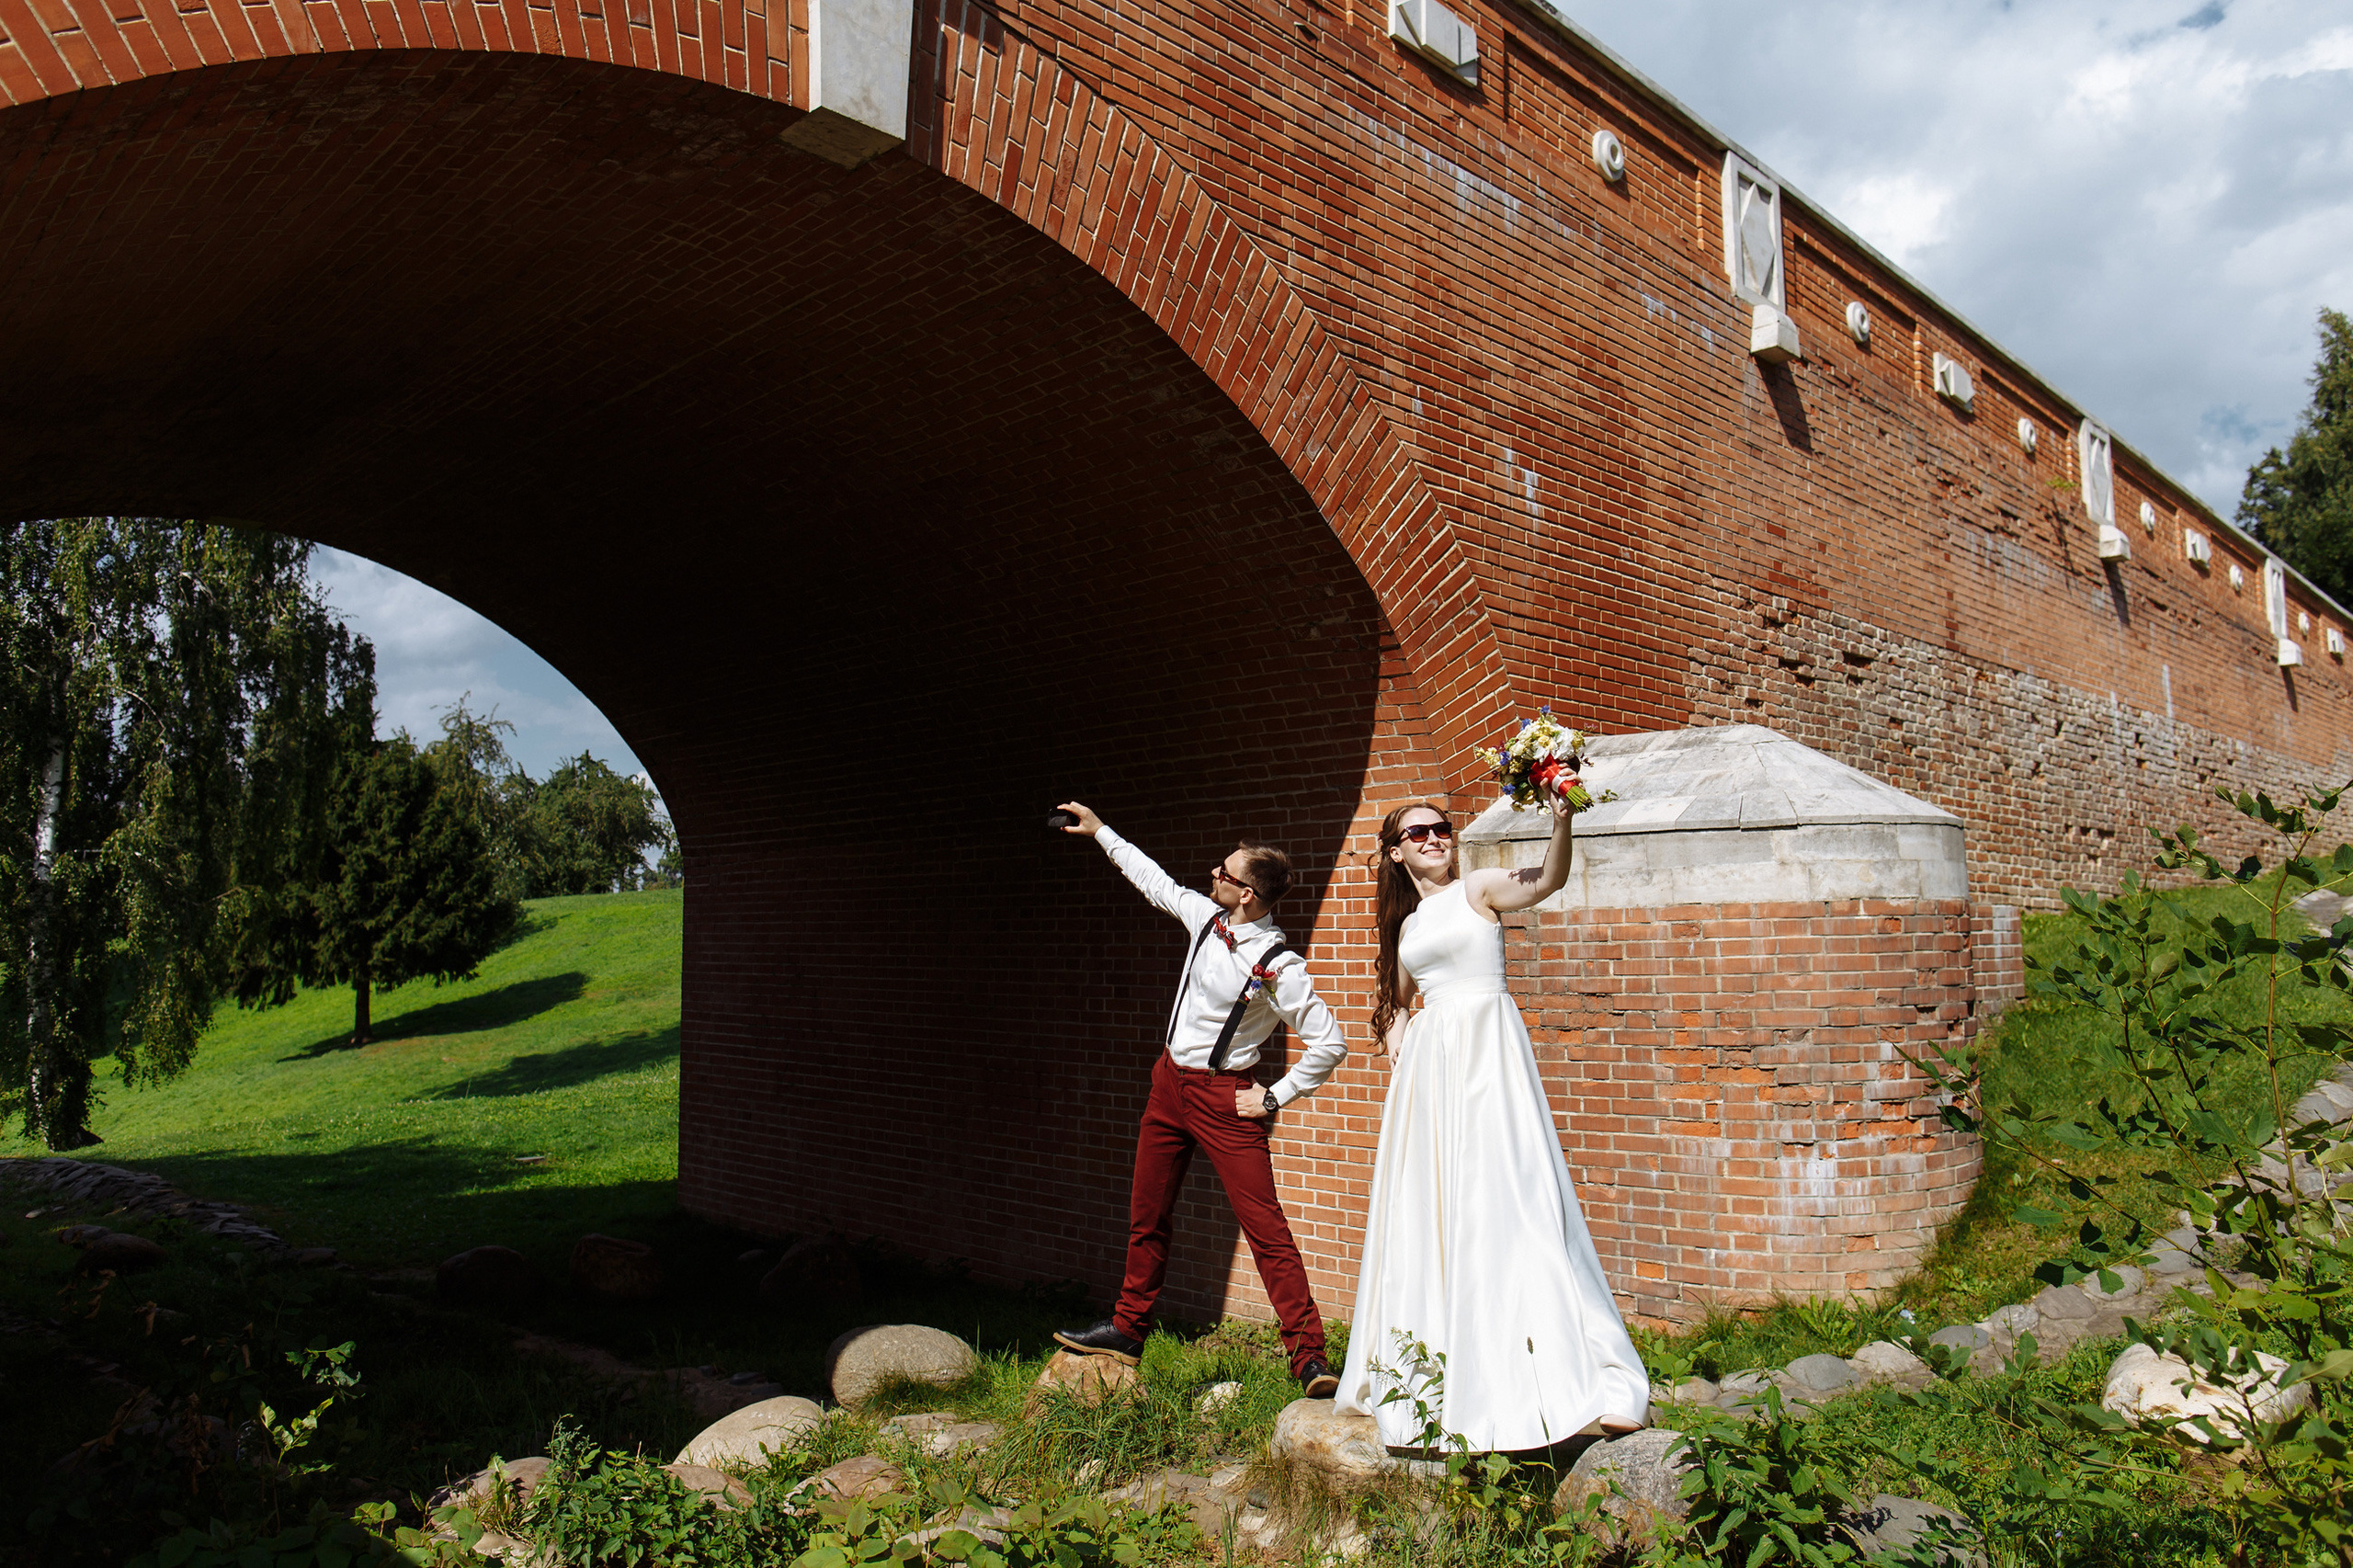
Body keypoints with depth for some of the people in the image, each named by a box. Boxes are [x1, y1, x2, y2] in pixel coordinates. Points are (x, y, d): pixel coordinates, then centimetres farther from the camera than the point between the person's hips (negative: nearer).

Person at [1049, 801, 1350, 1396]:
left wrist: (1274, 1099, -13)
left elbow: (1330, 1042, -19)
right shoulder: (1206, 916, -1)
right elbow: (1155, 881, 18)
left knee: (1266, 1227, -8)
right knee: (1146, 1217, 17)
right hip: (1170, 1082, 7)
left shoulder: (1280, 966, -21)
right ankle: (1128, 1330, 33)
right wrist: (1099, 830, 23)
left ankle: (1309, 1356, -2)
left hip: (1224, 1097, -7)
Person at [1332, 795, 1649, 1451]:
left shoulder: (1477, 890, 3)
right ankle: (1430, 1376, 19)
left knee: (1504, 1195, -11)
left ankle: (1569, 1376, -8)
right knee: (1428, 1208, 8)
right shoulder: (1406, 926, 18)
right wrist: (1395, 1040, 12)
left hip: (1488, 1051, -5)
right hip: (1428, 1063, 5)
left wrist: (1561, 820, -34)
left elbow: (1548, 881, -17)